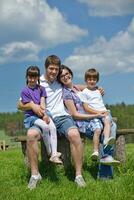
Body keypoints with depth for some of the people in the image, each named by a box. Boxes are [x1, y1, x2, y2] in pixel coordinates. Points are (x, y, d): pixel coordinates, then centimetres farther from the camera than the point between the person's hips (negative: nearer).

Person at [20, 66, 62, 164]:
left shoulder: (41, 89, 12)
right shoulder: (25, 91, -1)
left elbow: (42, 104, 1)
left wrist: (45, 114, -15)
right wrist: (42, 115, -16)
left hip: (43, 114, 4)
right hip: (31, 116, -4)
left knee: (53, 127, -24)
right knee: (45, 126, -31)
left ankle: (54, 155, -27)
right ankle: (49, 153, -16)